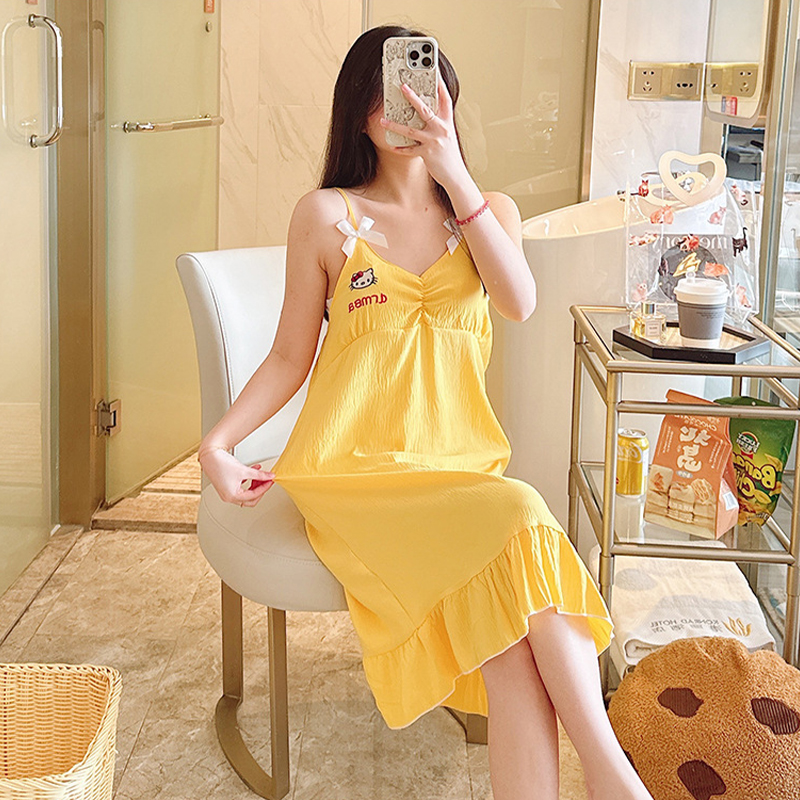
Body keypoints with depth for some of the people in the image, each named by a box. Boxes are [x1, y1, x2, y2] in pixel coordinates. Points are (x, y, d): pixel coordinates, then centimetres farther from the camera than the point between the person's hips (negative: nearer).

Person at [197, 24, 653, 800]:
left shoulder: (489, 210, 16)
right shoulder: (326, 215, 8)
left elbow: (519, 301, -7)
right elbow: (290, 357, 8)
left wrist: (454, 176, -11)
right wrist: (217, 441, -7)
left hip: (459, 462, 3)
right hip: (355, 471, -3)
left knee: (508, 624, -29)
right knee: (522, 524, -31)